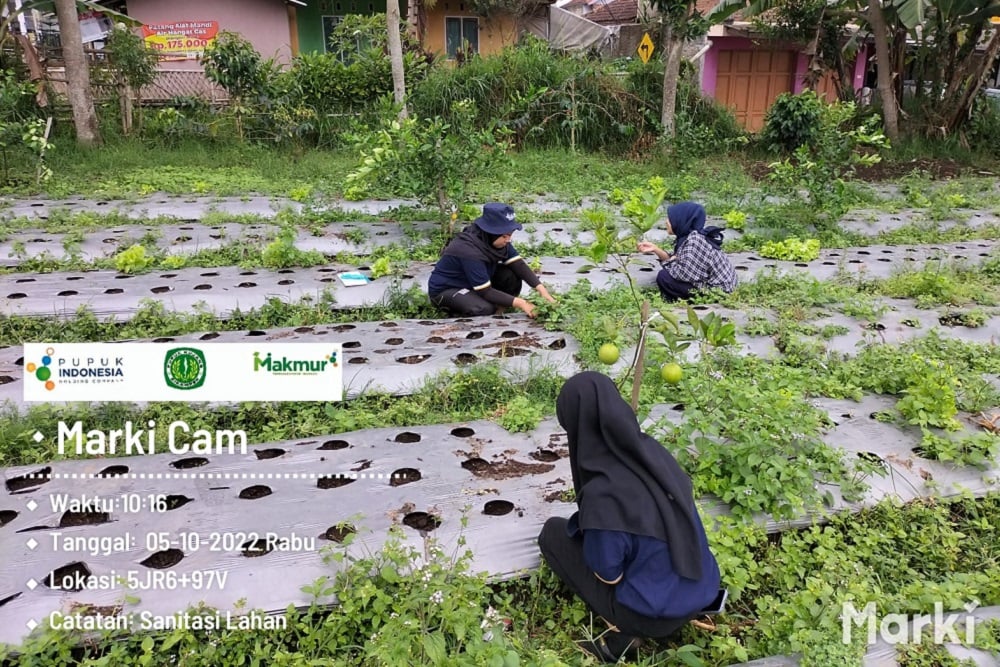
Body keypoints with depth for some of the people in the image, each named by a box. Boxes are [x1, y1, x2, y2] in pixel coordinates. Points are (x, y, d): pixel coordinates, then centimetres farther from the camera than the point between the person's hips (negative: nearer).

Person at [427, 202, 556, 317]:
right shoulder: (469, 251, -34)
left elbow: (518, 264, -13)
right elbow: (485, 292, -31)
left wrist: (540, 288, -27)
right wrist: (519, 303, -33)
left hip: (472, 283, 7)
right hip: (444, 289, -7)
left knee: (512, 275, -16)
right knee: (485, 308, -33)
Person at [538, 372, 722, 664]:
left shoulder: (602, 493, -29)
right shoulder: (652, 450, -7)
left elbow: (608, 574, -16)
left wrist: (583, 529, 2)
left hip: (655, 613, -7)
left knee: (553, 532, 8)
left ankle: (622, 631, 4)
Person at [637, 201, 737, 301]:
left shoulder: (695, 240, -25)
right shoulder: (686, 236, 3)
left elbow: (685, 273, -30)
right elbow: (677, 261, 9)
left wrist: (668, 263, -11)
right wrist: (655, 249, 0)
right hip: (710, 282, 10)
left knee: (664, 276, -16)